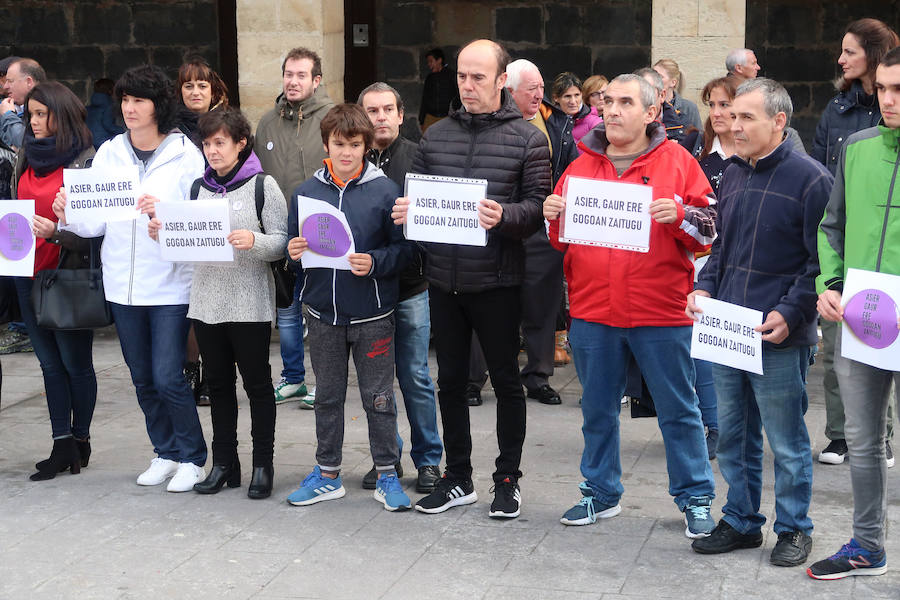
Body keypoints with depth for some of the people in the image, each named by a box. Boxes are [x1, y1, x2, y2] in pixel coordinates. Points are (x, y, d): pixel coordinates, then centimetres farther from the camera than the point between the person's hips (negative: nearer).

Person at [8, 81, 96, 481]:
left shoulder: (86, 161, -9)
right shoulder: (27, 158, 12)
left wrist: (57, 232, -26)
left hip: (68, 274, -7)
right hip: (28, 272, 7)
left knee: (75, 362, 3)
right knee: (49, 363, 8)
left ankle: (79, 439, 16)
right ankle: (62, 445, 12)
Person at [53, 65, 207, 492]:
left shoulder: (186, 154, -6)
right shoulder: (109, 153, 7)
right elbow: (97, 222, 6)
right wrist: (69, 216, -14)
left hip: (169, 285, -5)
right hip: (122, 284, 5)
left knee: (168, 377, -7)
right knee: (143, 378, 14)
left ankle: (193, 458, 12)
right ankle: (166, 453, 30)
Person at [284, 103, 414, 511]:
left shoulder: (384, 190, -6)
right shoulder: (306, 191, 4)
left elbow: (404, 249, -6)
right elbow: (294, 244, 12)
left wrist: (374, 263, -22)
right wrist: (294, 252, -9)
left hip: (372, 315, -3)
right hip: (324, 312, 3)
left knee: (379, 397, 5)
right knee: (327, 397, 14)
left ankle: (386, 475, 18)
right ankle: (327, 474, 26)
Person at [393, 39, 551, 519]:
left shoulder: (527, 138, -3)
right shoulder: (436, 135, 9)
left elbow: (538, 205, -8)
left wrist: (504, 216, -26)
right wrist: (404, 211, -9)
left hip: (496, 281, -4)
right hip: (443, 279, 4)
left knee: (506, 380, 7)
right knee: (450, 380, 12)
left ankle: (508, 480, 20)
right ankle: (457, 479, 25)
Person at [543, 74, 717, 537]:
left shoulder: (677, 162, 0)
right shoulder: (581, 166, 10)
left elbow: (710, 230, -2)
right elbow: (560, 239, 15)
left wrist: (679, 215, -20)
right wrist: (554, 216, -6)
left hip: (661, 311, -3)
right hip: (592, 311, 4)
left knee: (678, 409, 6)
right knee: (597, 408, 14)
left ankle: (695, 497, 18)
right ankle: (601, 492, 28)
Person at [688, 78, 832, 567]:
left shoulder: (810, 179, -9)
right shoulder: (733, 175, 12)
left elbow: (821, 261, -11)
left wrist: (791, 314, -19)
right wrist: (705, 288, 6)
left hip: (780, 342, -7)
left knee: (787, 443, 5)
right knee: (732, 435, 15)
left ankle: (794, 528, 20)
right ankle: (741, 521, 29)